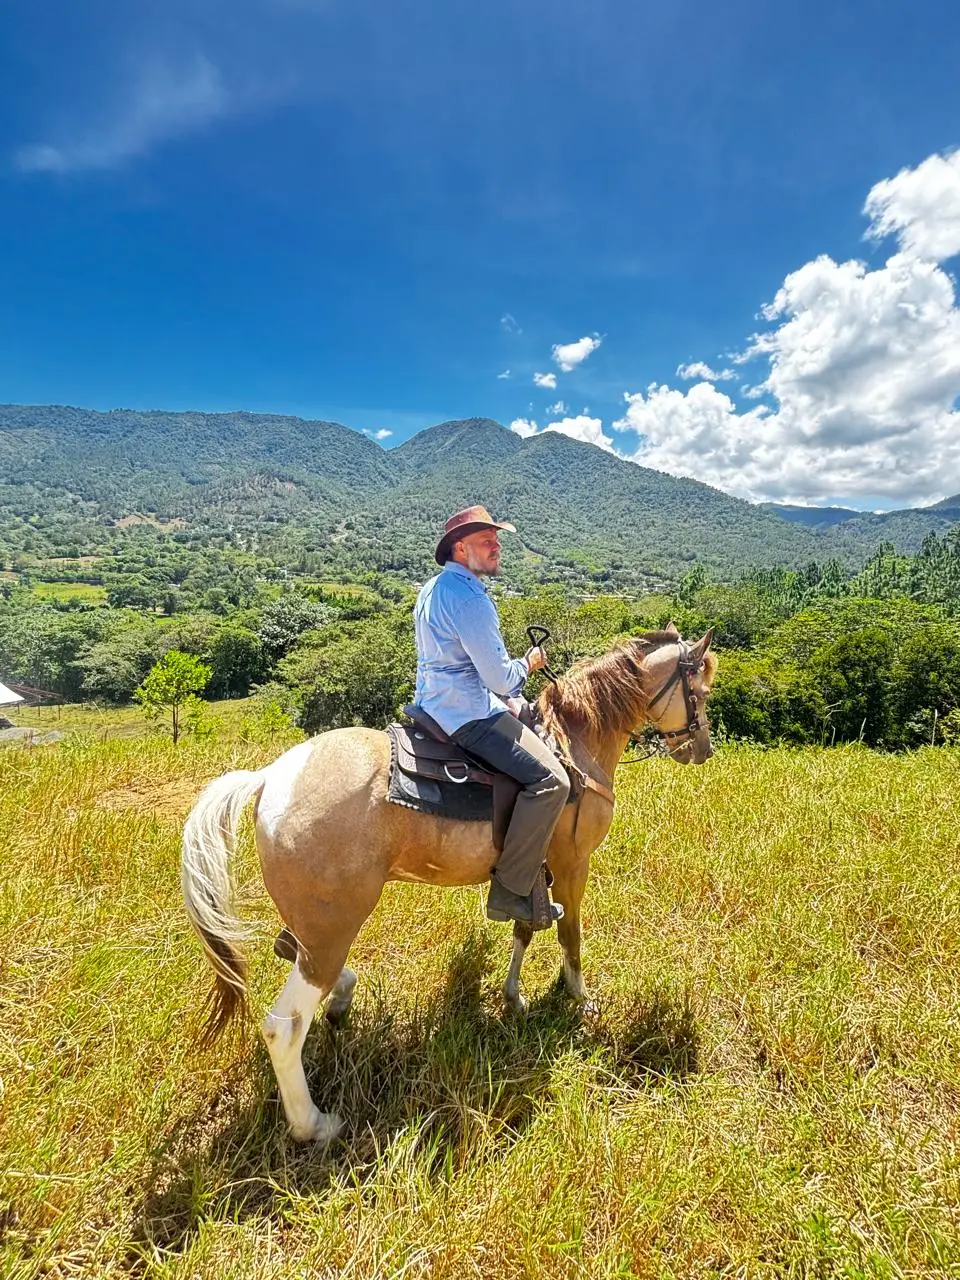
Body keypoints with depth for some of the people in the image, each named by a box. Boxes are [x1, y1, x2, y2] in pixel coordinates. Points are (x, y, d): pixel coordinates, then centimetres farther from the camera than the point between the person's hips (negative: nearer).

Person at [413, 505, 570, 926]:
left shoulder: (431, 589, 13)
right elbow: (500, 678, -20)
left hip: (433, 705, 11)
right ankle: (510, 891, -7)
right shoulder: (470, 599, -19)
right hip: (469, 714, -11)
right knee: (550, 779, -14)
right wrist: (527, 664, 3)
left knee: (527, 723, 29)